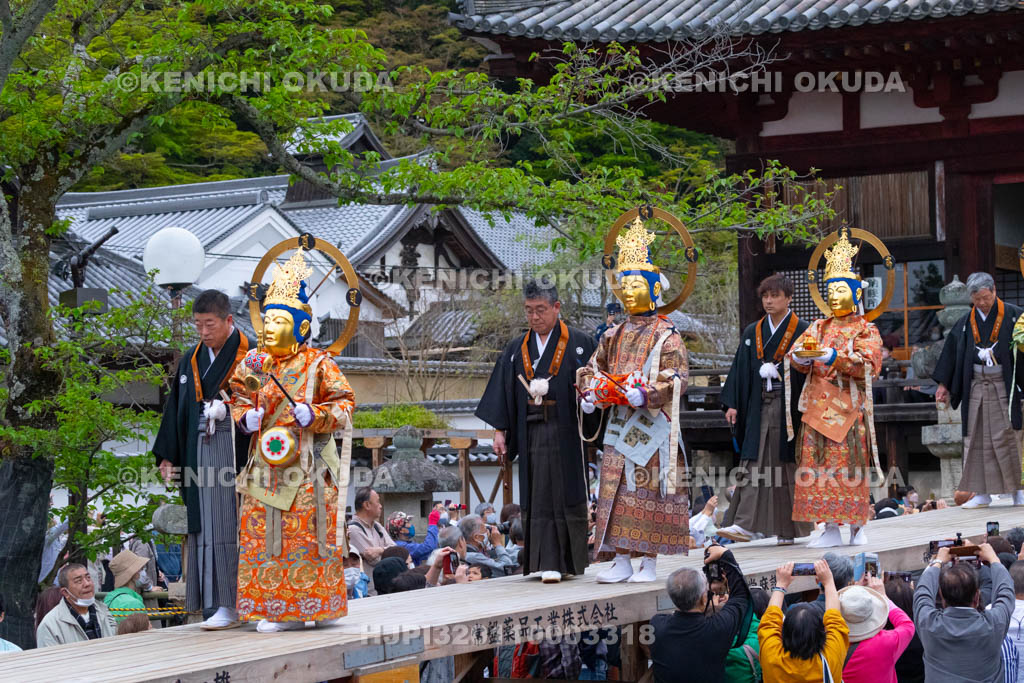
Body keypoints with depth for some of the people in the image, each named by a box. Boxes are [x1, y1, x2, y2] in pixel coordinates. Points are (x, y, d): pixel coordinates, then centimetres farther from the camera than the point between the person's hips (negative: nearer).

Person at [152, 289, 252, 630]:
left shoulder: (250, 358, -3)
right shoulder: (191, 361, 15)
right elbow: (176, 409, 17)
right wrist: (167, 456, 13)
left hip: (236, 450, -5)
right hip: (200, 453, 5)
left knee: (230, 523, -8)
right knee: (206, 523, 2)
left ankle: (230, 603, -6)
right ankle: (215, 603, 5)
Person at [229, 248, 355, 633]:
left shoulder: (319, 364, -3)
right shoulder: (256, 366, 11)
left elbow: (344, 403, -2)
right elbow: (240, 401, 18)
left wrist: (315, 414, -17)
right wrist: (245, 417, -4)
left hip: (307, 465, -5)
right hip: (267, 464, 5)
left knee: (308, 532, -4)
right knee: (265, 536, 2)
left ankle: (316, 602, 4)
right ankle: (280, 609, 8)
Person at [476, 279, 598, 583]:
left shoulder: (579, 343, 1)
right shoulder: (516, 349, 13)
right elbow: (503, 392, 11)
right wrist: (500, 430, 3)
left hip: (565, 429, -4)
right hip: (531, 431, 4)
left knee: (565, 493, -3)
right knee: (537, 496, 1)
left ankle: (569, 561, 1)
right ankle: (548, 563, 5)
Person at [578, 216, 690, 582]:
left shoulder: (666, 336, -4)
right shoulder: (615, 335, 14)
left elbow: (677, 379, -11)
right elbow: (594, 367, 21)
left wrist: (645, 395, -25)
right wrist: (589, 395, 1)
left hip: (652, 425, -6)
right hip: (618, 426, 6)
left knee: (649, 493, -4)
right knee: (615, 491, 2)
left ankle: (649, 562, 3)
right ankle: (621, 561, 7)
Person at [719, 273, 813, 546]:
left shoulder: (802, 331, -2)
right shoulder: (752, 333, 12)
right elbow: (741, 369, 10)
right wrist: (733, 404, 3)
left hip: (788, 407, -4)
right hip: (760, 406, 4)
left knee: (788, 467, -1)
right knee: (754, 464, -4)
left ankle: (793, 528, 8)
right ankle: (746, 525, -11)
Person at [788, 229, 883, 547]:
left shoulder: (866, 330, 4)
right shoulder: (819, 327, 17)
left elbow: (867, 364, -12)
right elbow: (795, 356, 8)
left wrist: (832, 356, -22)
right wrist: (802, 356, -16)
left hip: (849, 405, -4)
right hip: (818, 406, 4)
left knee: (850, 465, -7)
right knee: (820, 464, -1)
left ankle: (858, 526, 0)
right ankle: (830, 529, 1)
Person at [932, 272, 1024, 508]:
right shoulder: (966, 323, 8)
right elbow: (952, 353, 12)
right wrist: (944, 385, 10)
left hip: (1002, 384, -4)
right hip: (975, 386, 4)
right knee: (976, 439, 2)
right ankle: (982, 493, 7)